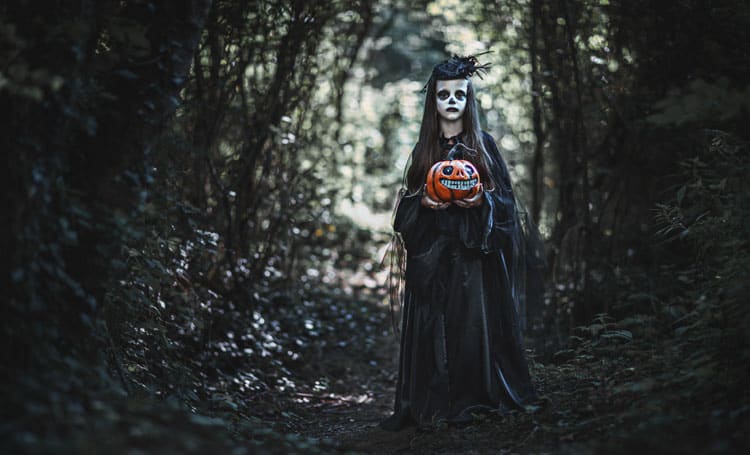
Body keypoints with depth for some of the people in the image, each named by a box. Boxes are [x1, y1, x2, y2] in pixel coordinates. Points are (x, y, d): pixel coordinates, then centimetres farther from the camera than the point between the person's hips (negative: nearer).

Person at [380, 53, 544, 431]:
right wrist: (425, 202, -11)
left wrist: (482, 201, -16)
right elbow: (407, 205, 10)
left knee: (473, 323, -5)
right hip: (432, 254, 2)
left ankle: (471, 397, 2)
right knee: (432, 326, -2)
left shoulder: (483, 145, 5)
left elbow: (505, 198, 4)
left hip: (474, 254, -2)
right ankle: (427, 402, 0)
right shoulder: (423, 151, 10)